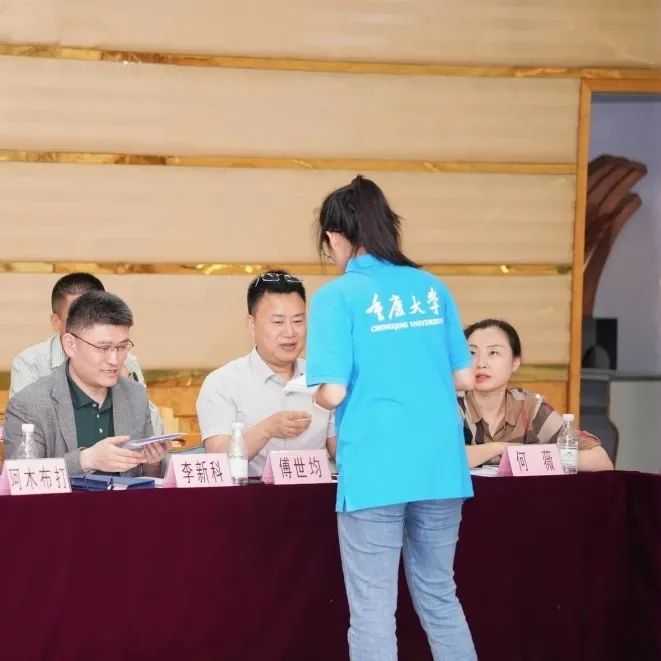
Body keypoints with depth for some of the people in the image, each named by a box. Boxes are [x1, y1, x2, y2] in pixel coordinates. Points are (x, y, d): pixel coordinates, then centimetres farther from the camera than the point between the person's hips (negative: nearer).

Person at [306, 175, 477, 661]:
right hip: (440, 467, 5)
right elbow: (465, 379, 12)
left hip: (376, 472, -5)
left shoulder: (337, 297, -6)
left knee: (373, 611, 2)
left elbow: (333, 393, -13)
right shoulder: (433, 289, 9)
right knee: (439, 595, 17)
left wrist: (317, 396, 9)